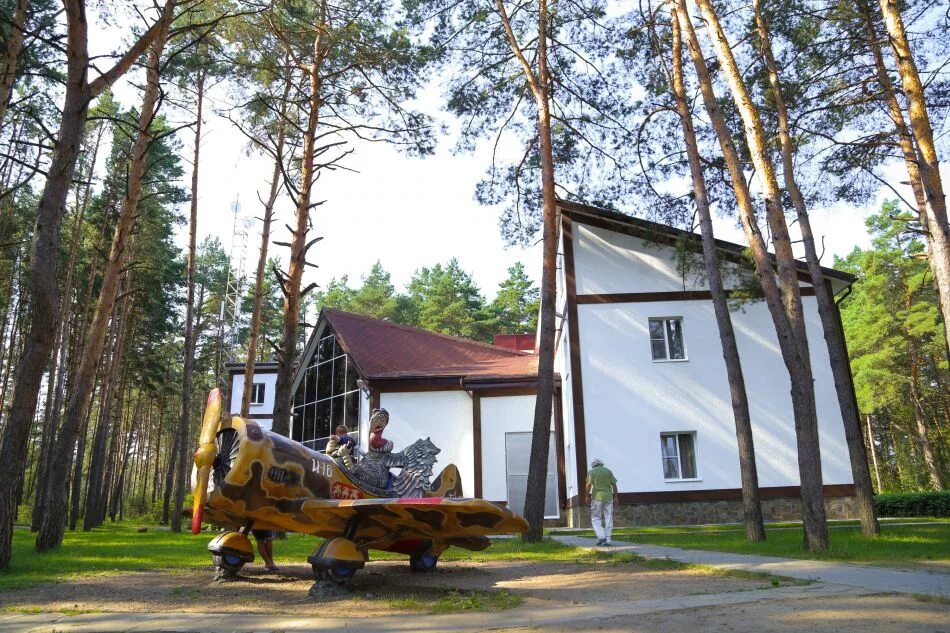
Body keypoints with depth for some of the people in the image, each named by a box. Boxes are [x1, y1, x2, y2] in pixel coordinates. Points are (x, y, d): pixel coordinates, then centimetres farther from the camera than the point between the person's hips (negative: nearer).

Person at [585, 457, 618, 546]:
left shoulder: (591, 472, -1)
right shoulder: (608, 471, 7)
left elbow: (589, 484, -11)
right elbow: (614, 485, 1)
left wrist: (587, 496, -2)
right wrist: (615, 497, 5)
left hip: (597, 497, -3)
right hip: (608, 497, 3)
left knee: (595, 519, 6)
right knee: (608, 519, 6)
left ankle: (601, 536, -11)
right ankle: (607, 540, 1)